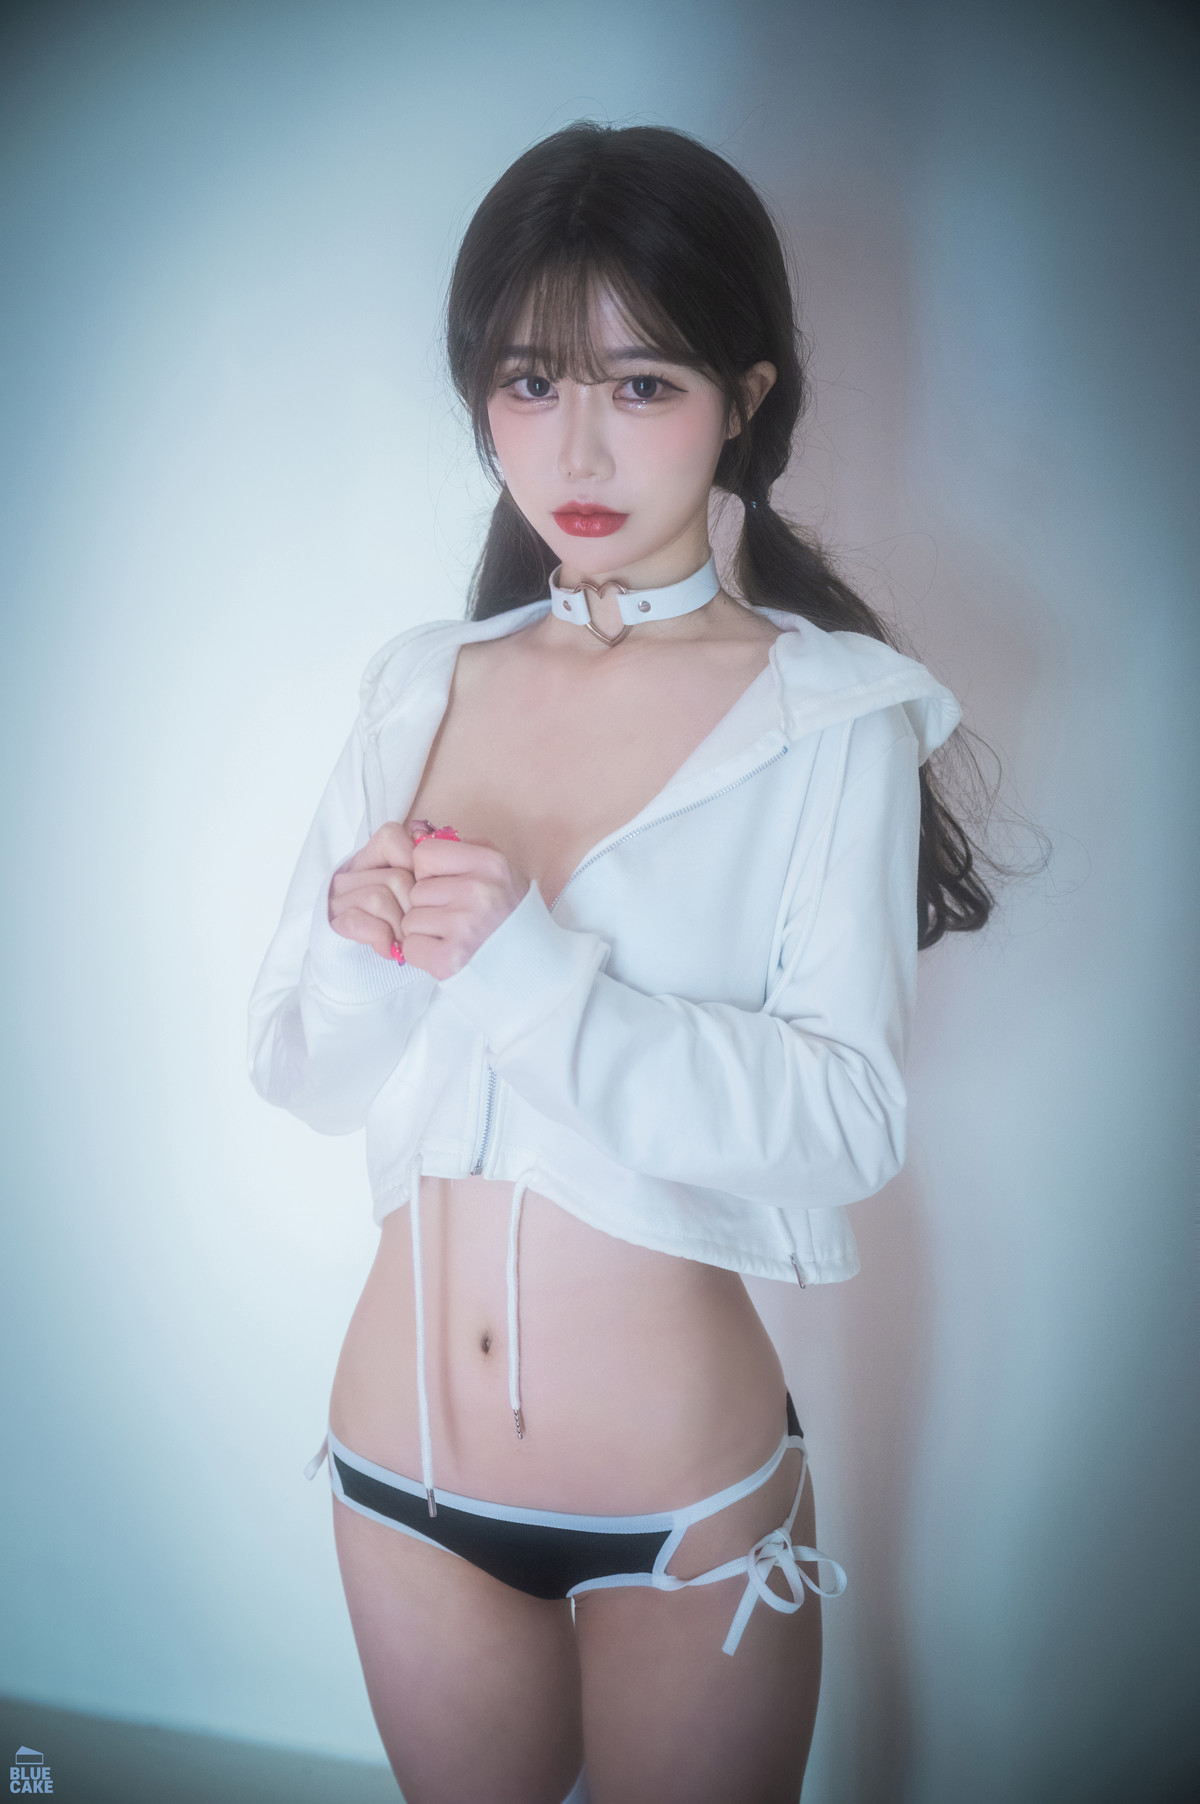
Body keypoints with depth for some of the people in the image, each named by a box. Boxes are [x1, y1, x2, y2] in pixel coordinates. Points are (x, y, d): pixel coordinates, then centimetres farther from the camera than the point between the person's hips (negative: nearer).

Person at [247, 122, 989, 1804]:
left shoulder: (829, 714, -11)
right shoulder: (419, 685, 1)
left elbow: (849, 1117, -19)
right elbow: (293, 1065, 1)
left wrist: (531, 966, -28)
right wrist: (370, 952, -20)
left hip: (687, 1509, -3)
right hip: (404, 1474, 4)